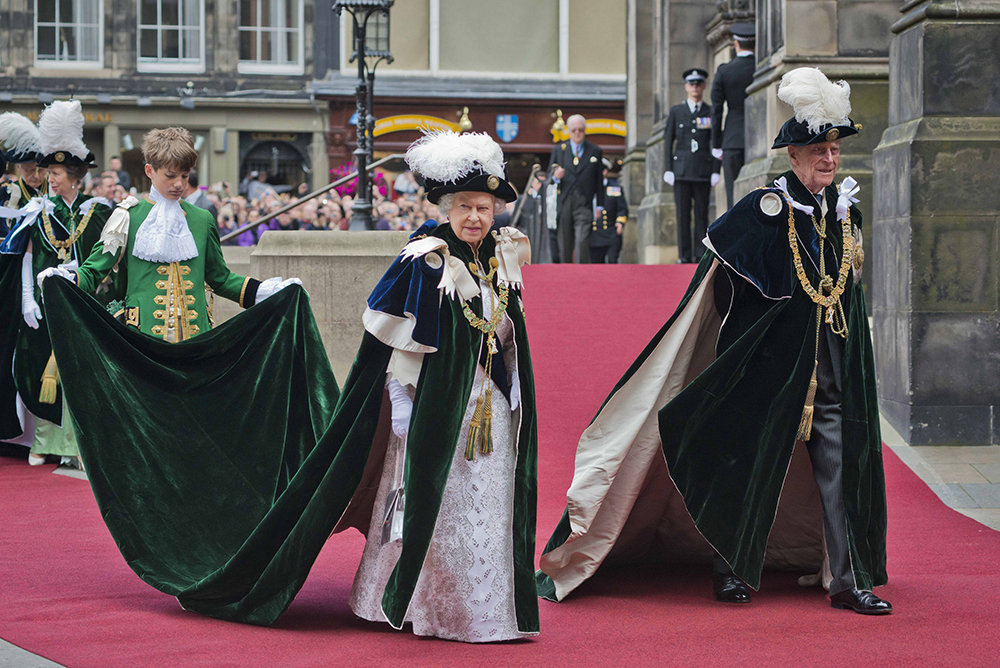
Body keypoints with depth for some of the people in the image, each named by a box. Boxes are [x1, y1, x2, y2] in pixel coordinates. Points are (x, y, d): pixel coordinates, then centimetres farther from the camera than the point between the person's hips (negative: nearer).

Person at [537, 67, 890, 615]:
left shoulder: (845, 210, 8)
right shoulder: (766, 209, -8)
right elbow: (720, 270, -1)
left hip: (835, 371, 4)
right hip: (770, 365, -4)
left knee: (842, 467, 1)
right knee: (749, 465, 6)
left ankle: (849, 579, 7)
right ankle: (733, 570, 21)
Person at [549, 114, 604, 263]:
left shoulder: (595, 151, 12)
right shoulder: (558, 150, 14)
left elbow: (599, 181, 11)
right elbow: (549, 177, 15)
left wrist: (599, 205, 6)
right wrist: (555, 177, -9)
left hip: (584, 205, -2)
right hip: (564, 204, 2)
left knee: (582, 241, -17)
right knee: (565, 244, 3)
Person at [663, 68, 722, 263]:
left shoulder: (711, 113, 9)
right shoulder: (676, 111, 10)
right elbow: (668, 141, 9)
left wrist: (716, 171, -1)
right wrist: (668, 169, 0)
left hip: (703, 171, 0)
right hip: (681, 170, 0)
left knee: (702, 214, -1)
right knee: (683, 214, -2)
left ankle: (701, 255, 1)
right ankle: (684, 256, 0)